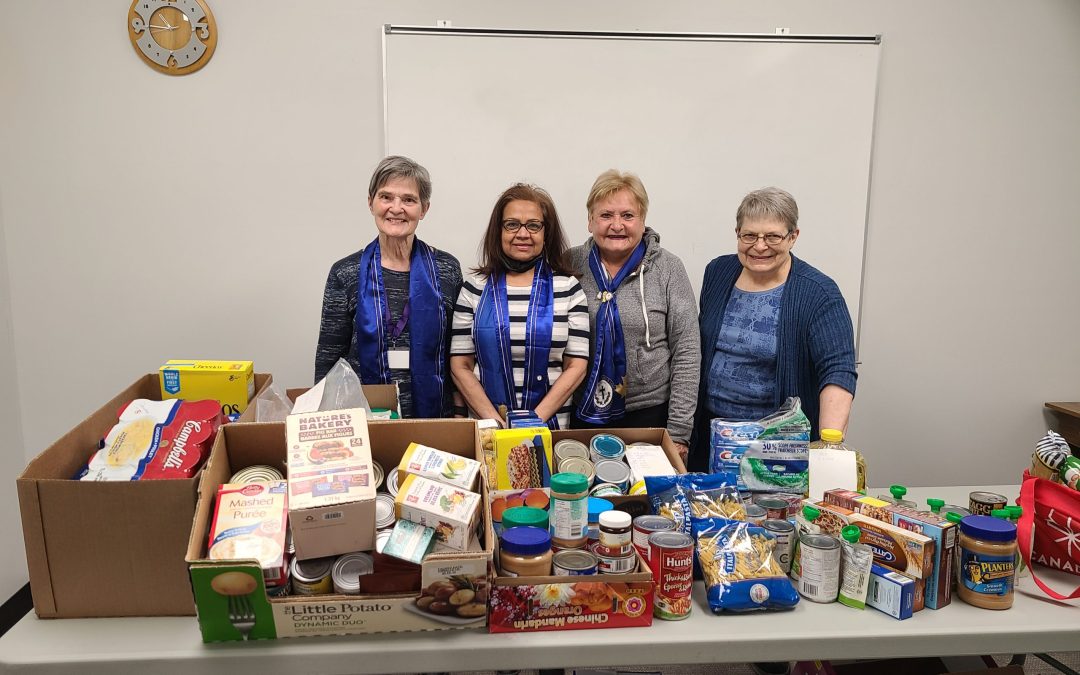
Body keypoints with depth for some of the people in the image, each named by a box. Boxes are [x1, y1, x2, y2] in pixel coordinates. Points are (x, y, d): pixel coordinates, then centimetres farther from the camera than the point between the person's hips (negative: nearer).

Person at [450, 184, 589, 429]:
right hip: (487, 426, 0)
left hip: (550, 425, 0)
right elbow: (460, 365, 0)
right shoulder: (475, 287, 1)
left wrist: (534, 421, -12)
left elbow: (576, 366, -3)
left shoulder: (567, 288, 0)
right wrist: (495, 421, -12)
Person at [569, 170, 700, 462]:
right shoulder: (570, 264, -1)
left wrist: (678, 433, -8)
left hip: (649, 413, -1)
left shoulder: (667, 268, -5)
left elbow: (686, 353, -5)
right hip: (580, 415, 2)